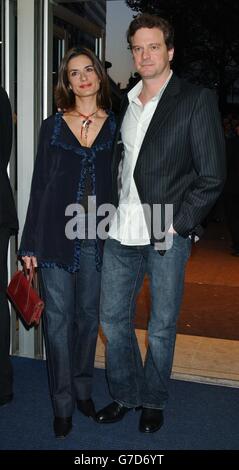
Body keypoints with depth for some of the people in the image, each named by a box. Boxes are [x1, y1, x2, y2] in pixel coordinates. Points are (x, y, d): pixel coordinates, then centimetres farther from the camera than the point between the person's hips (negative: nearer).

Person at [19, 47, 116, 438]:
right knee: (58, 319, 4)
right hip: (57, 236, -1)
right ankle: (63, 404, 17)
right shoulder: (52, 126, 5)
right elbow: (39, 185, 3)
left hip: (98, 239, 1)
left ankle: (83, 390, 30)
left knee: (88, 316, 12)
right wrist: (30, 243, 0)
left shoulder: (116, 126, 6)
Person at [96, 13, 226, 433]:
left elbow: (212, 175, -7)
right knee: (112, 317, 11)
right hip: (121, 233, 5)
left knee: (161, 326, 8)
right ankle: (125, 394, 31)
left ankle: (153, 401, 28)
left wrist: (176, 224, -12)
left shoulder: (197, 100, -3)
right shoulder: (125, 104, 14)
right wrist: (113, 212, 7)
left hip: (167, 236, -5)